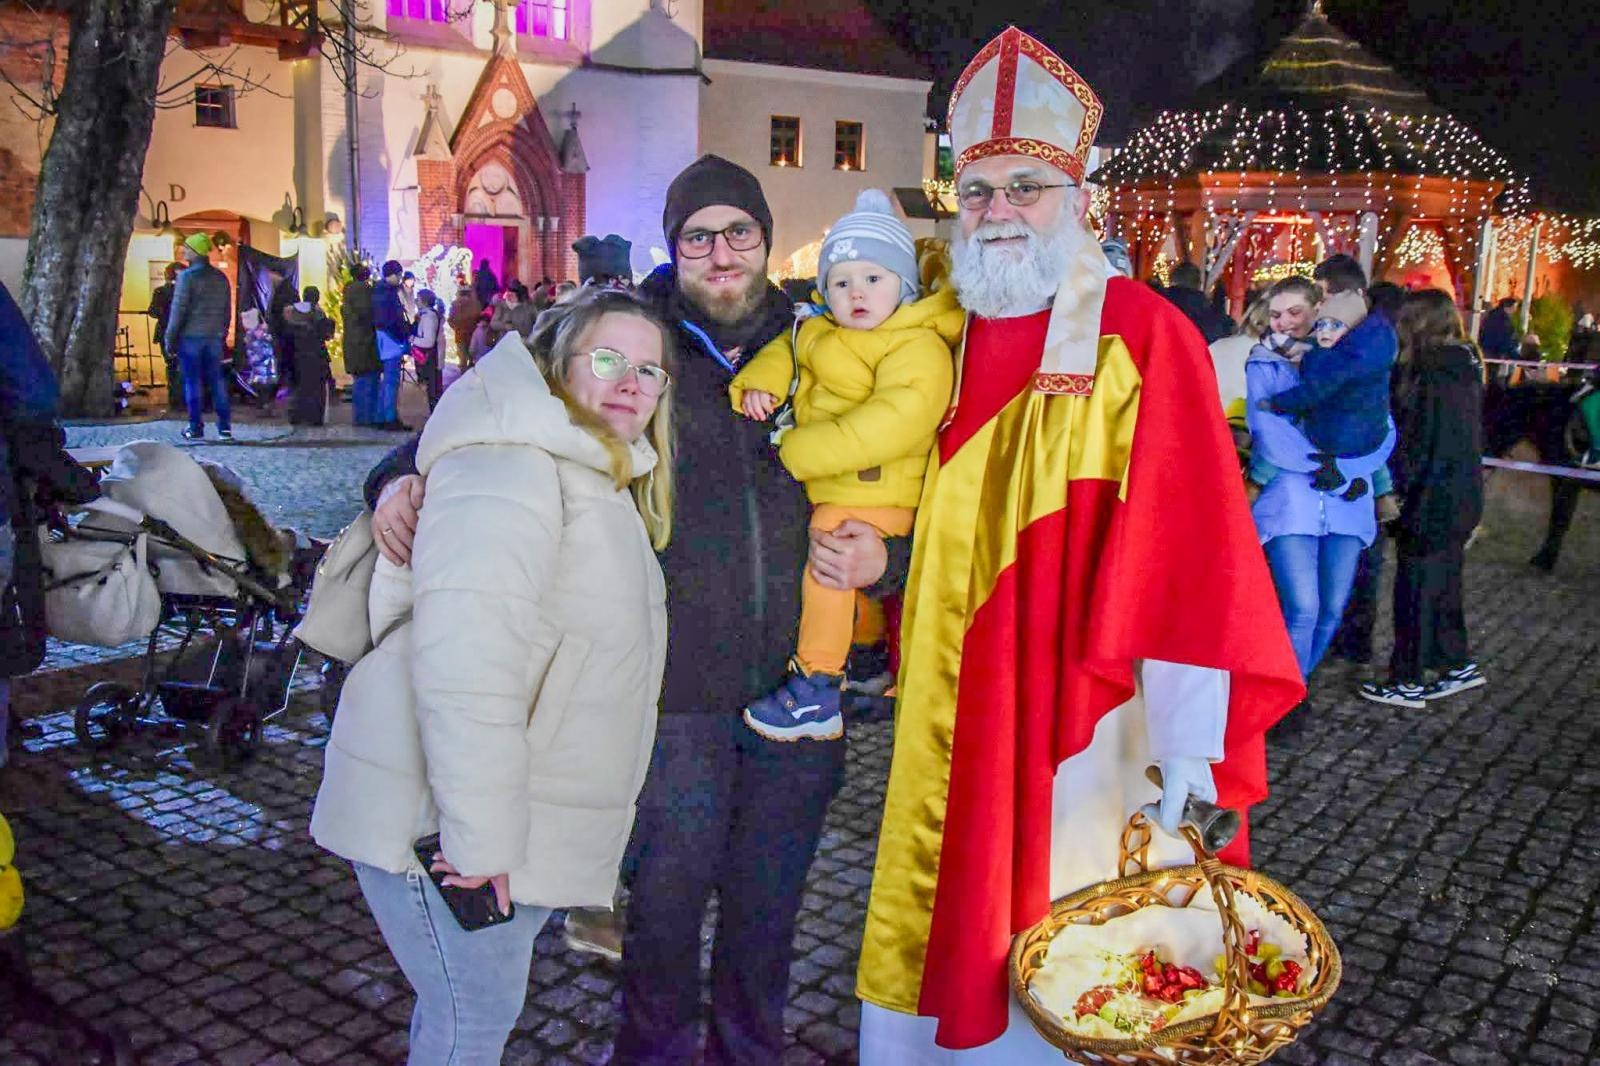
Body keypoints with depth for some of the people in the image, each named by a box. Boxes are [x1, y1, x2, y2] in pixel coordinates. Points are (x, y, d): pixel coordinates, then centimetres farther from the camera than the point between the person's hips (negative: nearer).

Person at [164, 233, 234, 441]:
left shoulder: (187, 276, -10)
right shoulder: (220, 277, 9)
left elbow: (178, 310, -11)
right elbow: (227, 310, 13)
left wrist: (170, 339, -6)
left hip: (190, 336, -5)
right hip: (214, 338, 5)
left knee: (193, 382, 0)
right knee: (217, 380, 7)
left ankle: (196, 428, 2)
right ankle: (225, 427, 5)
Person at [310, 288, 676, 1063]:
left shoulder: (599, 480, 15)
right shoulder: (511, 467, -20)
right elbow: (463, 657, -30)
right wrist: (480, 834, -28)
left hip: (510, 825, 10)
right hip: (444, 821, -10)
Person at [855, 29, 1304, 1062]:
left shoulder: (1142, 335, -11)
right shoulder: (953, 337, 7)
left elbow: (1189, 544, -18)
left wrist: (1189, 738, -22)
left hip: (1084, 725, -5)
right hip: (957, 721, 6)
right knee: (955, 933, 17)